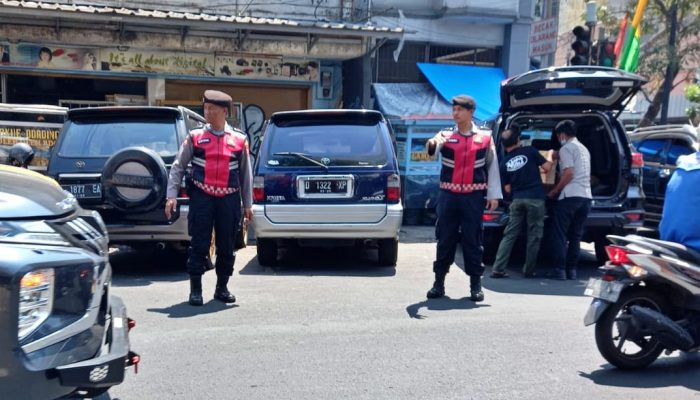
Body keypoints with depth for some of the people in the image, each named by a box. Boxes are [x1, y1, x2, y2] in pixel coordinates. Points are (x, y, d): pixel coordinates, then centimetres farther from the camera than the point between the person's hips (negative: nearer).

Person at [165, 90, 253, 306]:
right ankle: (195, 289, 11)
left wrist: (247, 204, 12)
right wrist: (172, 195, -5)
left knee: (227, 246, 8)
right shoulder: (195, 137, 4)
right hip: (201, 197, -1)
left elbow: (245, 174, 13)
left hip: (229, 199, 1)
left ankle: (222, 288, 24)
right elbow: (177, 167, 4)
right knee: (199, 245, 0)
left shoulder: (239, 140, 7)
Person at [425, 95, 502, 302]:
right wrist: (432, 144, -41)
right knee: (445, 239, 6)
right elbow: (431, 149, -17)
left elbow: (493, 167, 7)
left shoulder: (485, 138, 5)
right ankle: (439, 282, 16)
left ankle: (475, 284, 14)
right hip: (448, 195, 1)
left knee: (473, 240, 4)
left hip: (474, 197, -1)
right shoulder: (445, 135, 4)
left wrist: (494, 195, 2)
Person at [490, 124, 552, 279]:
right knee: (534, 236, 6)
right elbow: (547, 167, -2)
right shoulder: (530, 151, -4)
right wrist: (550, 161, 20)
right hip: (535, 199, -3)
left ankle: (498, 269, 0)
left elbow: (507, 189, 8)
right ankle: (529, 271, 11)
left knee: (509, 235, 7)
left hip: (517, 200, 3)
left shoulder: (504, 163, 5)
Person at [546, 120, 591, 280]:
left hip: (570, 196, -8)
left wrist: (554, 191, -5)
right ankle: (571, 270, 9)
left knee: (560, 234, -4)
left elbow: (569, 173, -14)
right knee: (576, 236, 10)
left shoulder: (566, 148, -4)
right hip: (586, 196, 8)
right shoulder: (584, 149, 23)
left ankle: (559, 270, -6)